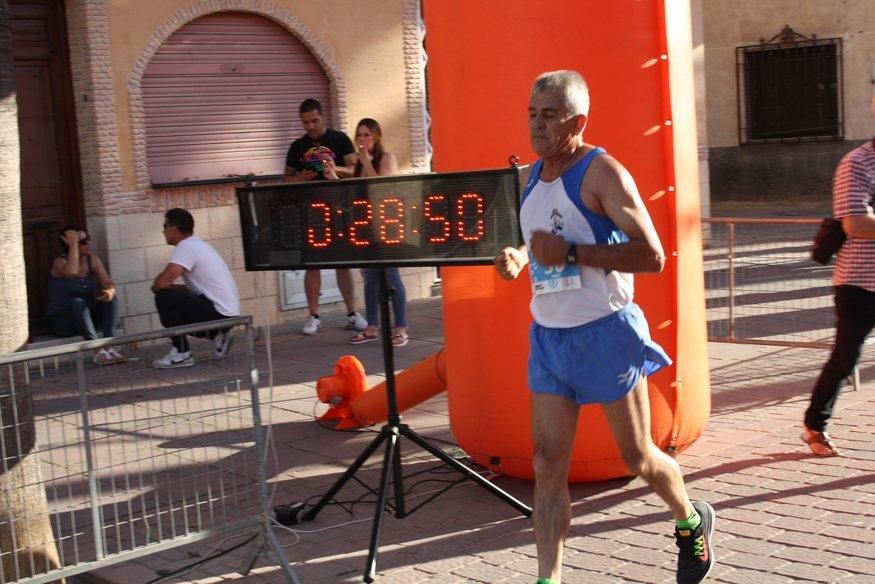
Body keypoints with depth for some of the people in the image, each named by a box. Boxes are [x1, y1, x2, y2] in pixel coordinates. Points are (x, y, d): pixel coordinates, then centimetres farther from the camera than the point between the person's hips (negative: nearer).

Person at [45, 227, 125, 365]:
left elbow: (108, 283, -4)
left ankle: (109, 347, -31)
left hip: (87, 316, 5)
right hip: (61, 321, -5)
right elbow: (71, 272, -38)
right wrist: (73, 245, -27)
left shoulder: (92, 260, 2)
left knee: (111, 298, -18)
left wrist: (110, 291, -29)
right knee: (77, 302, -35)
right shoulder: (60, 262, -14)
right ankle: (98, 350, -41)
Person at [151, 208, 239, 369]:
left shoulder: (186, 247, -14)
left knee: (164, 298, -14)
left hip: (219, 313, -10)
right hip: (226, 313, 10)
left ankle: (182, 354, -6)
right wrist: (162, 286, 9)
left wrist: (155, 287, 1)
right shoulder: (197, 244, 17)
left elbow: (162, 283, -24)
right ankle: (218, 335, 14)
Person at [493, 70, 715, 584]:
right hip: (548, 334, 6)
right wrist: (517, 257, 0)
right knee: (548, 464, 0)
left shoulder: (602, 172, -14)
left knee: (637, 456, 10)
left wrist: (571, 253, -25)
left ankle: (693, 522, 38)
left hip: (605, 332, -6)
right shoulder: (530, 177, 8)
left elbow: (652, 256, -20)